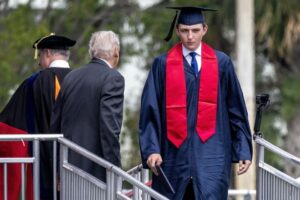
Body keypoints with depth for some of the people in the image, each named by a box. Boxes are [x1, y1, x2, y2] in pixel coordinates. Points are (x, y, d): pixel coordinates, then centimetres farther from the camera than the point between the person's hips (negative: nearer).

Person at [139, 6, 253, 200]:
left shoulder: (222, 63, 6)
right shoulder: (163, 64, 3)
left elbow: (236, 109, 8)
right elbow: (150, 111, -1)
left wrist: (244, 150, 4)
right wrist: (152, 150, -12)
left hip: (212, 154, 0)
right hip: (174, 153, 1)